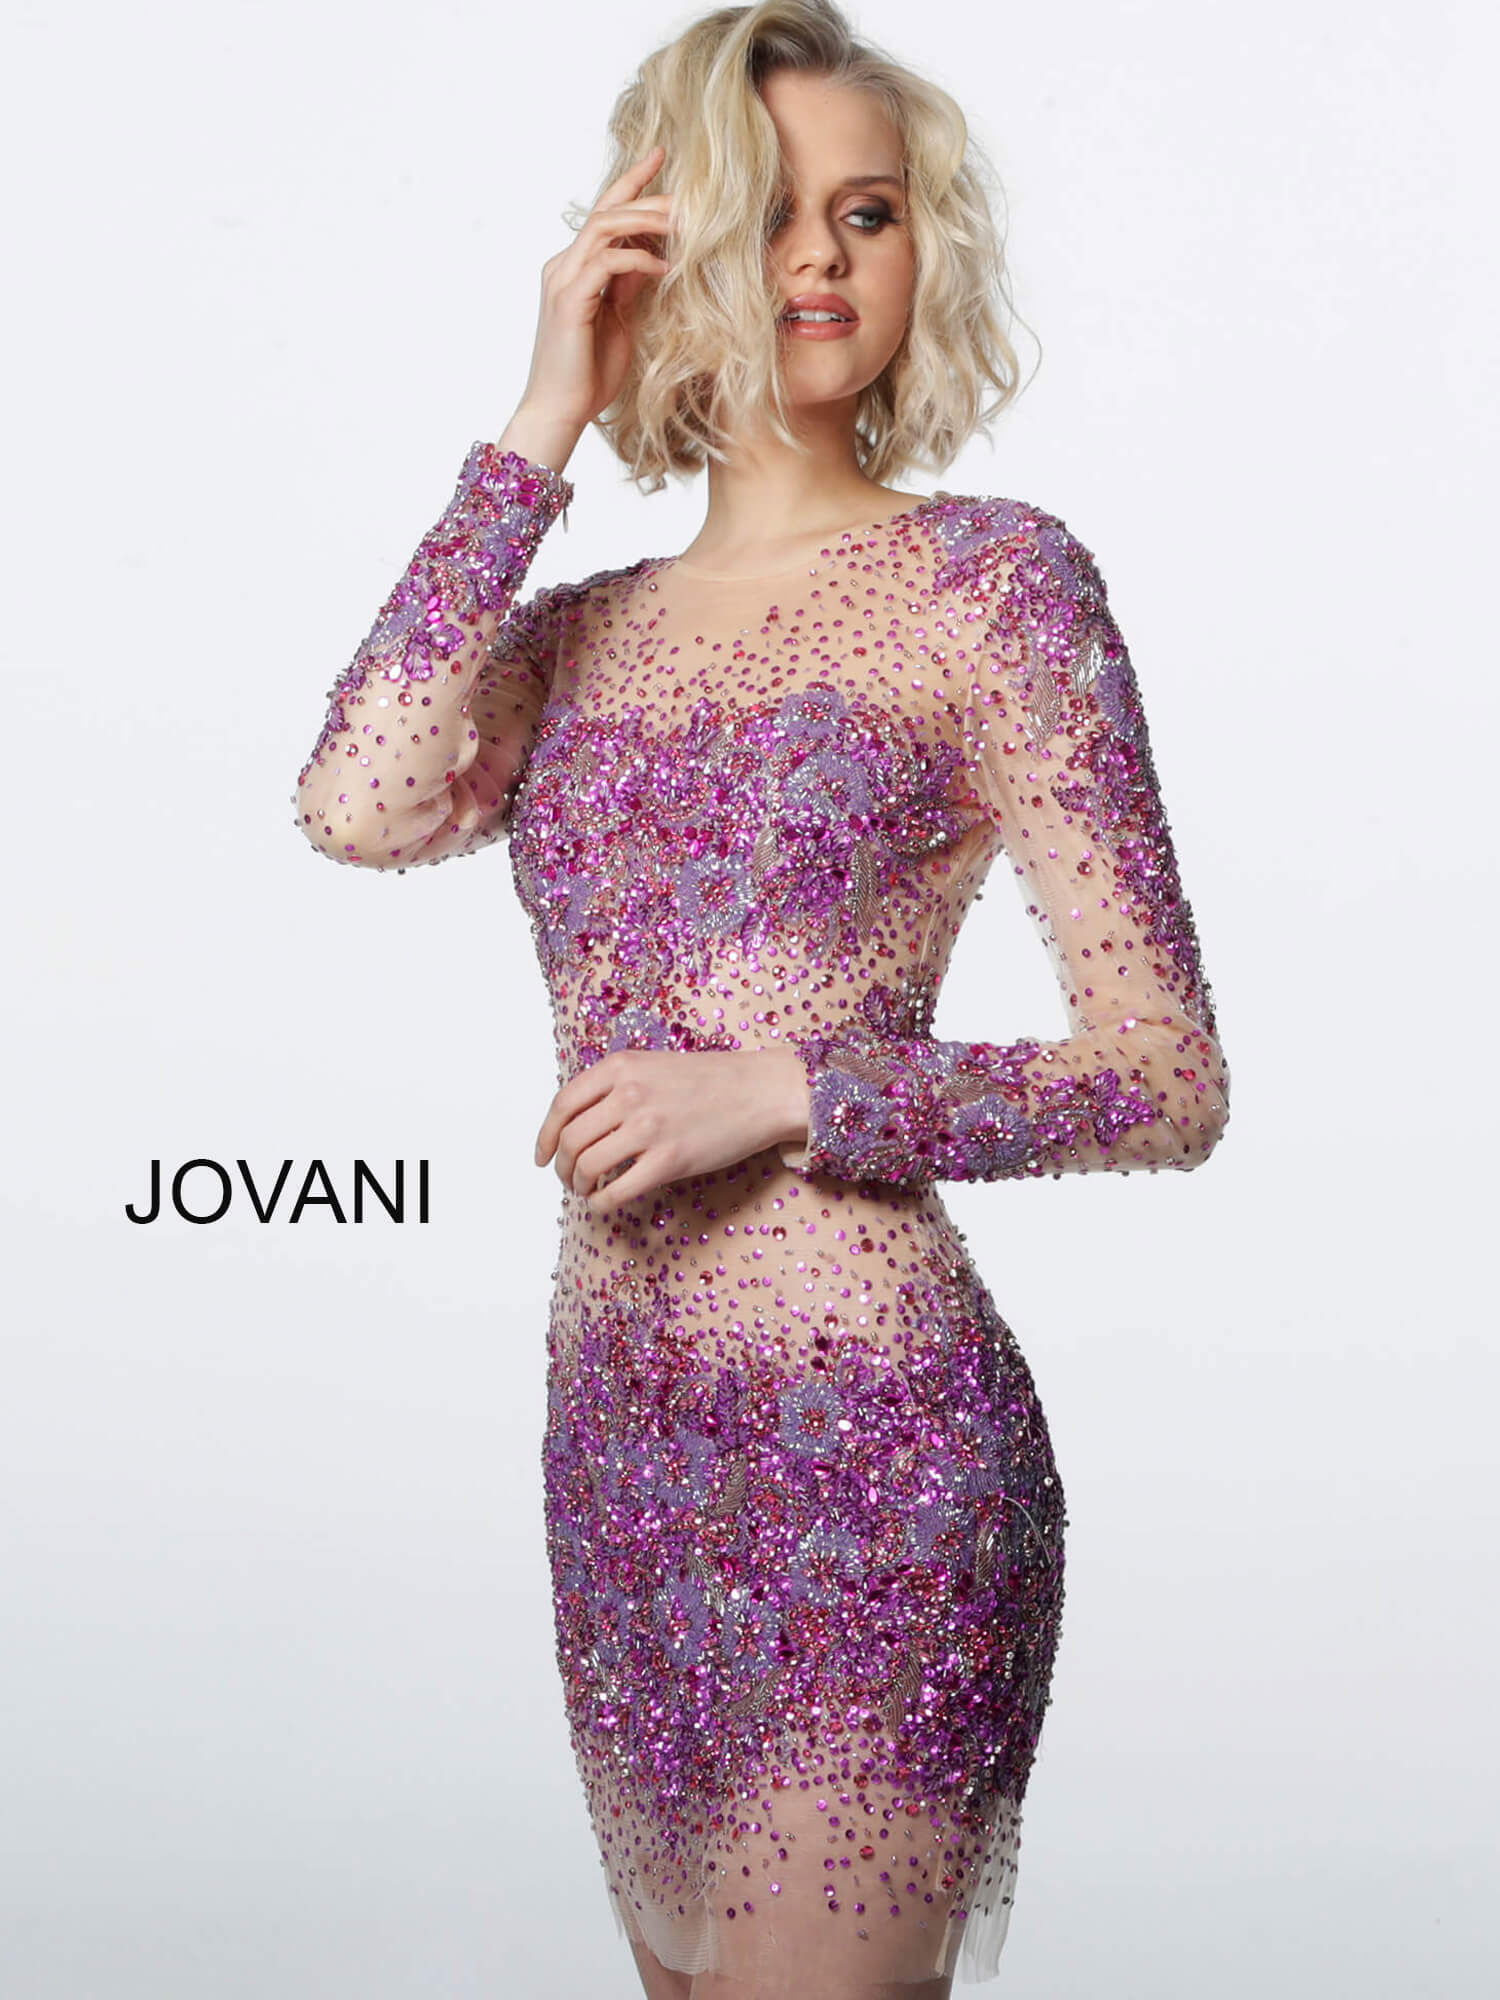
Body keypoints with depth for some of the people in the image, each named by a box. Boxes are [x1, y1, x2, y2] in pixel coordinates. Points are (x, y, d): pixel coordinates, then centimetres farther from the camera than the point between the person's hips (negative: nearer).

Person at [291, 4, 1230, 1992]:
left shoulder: (988, 574, -4)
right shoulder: (578, 631, 11)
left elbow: (1169, 1080, -6)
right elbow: (357, 804, -11)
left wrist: (785, 1092, -17)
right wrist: (542, 429, -6)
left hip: (866, 1444, -5)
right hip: (617, 1440, 6)